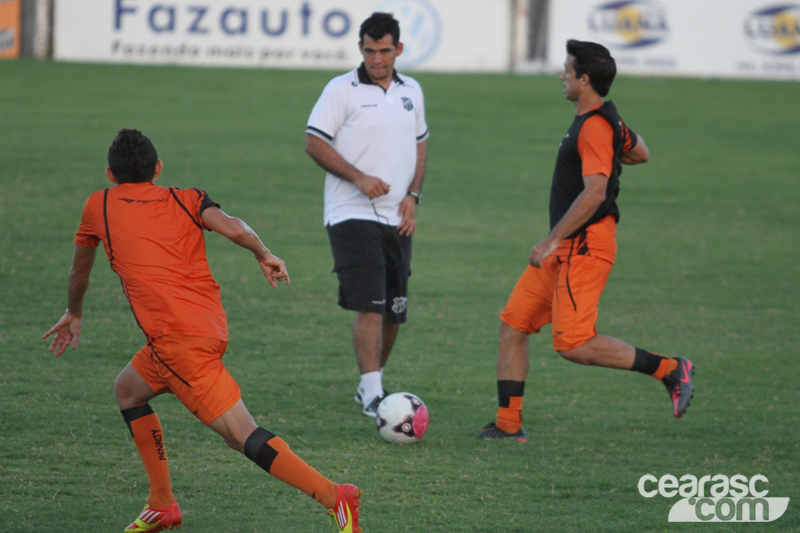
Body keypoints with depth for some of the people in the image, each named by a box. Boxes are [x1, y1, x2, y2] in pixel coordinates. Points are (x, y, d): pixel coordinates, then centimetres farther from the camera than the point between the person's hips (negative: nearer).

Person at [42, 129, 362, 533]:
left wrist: (74, 313, 48)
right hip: (211, 323, 6)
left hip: (180, 339, -6)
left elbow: (80, 272, 29)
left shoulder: (99, 206, 13)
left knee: (242, 435, -10)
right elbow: (233, 229, -6)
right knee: (128, 390, 25)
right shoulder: (186, 199, 15)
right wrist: (265, 255, 13)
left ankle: (335, 497, -23)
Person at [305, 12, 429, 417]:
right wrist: (358, 177, -19)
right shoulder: (342, 90, -6)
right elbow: (314, 143, -8)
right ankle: (372, 394, -19)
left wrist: (412, 195, 7)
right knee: (369, 305, -17)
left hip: (397, 218, 6)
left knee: (394, 311, 10)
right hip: (353, 215, -6)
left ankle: (371, 385, 27)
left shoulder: (411, 92, 12)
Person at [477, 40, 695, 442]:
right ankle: (508, 423, 8)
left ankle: (670, 369, -4)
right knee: (512, 324, 6)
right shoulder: (607, 121, 14)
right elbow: (639, 152, 31)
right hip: (565, 250, 11)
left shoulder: (594, 128, -18)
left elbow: (594, 192, -28)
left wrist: (552, 240, -27)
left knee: (573, 344, -14)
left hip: (585, 247, -11)